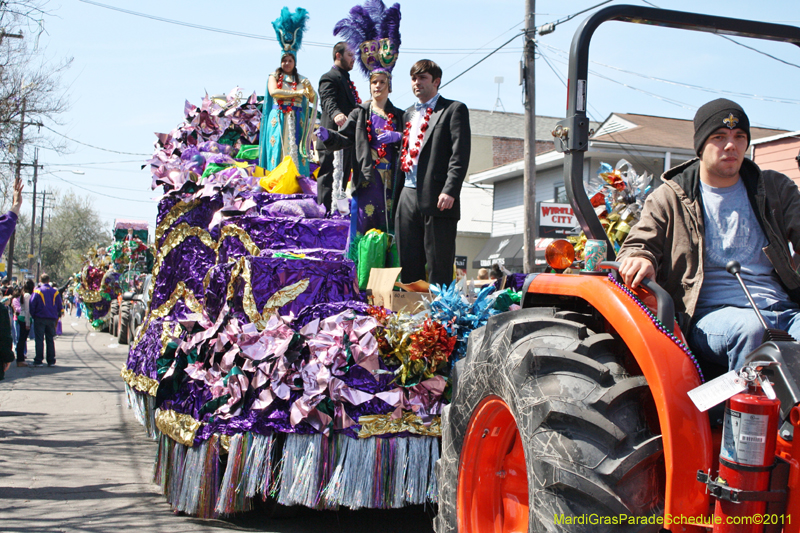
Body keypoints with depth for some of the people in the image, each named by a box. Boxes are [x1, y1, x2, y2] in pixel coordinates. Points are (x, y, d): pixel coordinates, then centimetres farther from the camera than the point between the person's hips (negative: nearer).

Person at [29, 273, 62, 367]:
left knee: (39, 339, 0)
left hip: (40, 318, -3)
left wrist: (33, 315, 5)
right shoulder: (55, 292, 4)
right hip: (52, 319, 3)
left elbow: (32, 304, -7)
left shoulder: (37, 291, -6)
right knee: (50, 339, 10)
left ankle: (38, 360, -2)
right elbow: (59, 306, 8)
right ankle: (51, 361, 9)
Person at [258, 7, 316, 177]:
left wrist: (309, 89, -15)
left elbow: (313, 99, 6)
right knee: (278, 149, -7)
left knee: (295, 150, -5)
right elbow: (273, 92, -11)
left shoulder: (301, 80, 15)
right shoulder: (274, 77, 9)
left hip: (297, 120, 2)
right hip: (278, 118, -2)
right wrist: (298, 92, -9)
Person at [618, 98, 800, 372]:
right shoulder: (669, 198, 14)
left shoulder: (776, 188, 20)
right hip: (710, 314, -1)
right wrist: (640, 259, -16)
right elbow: (638, 244, 11)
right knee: (749, 328, -38)